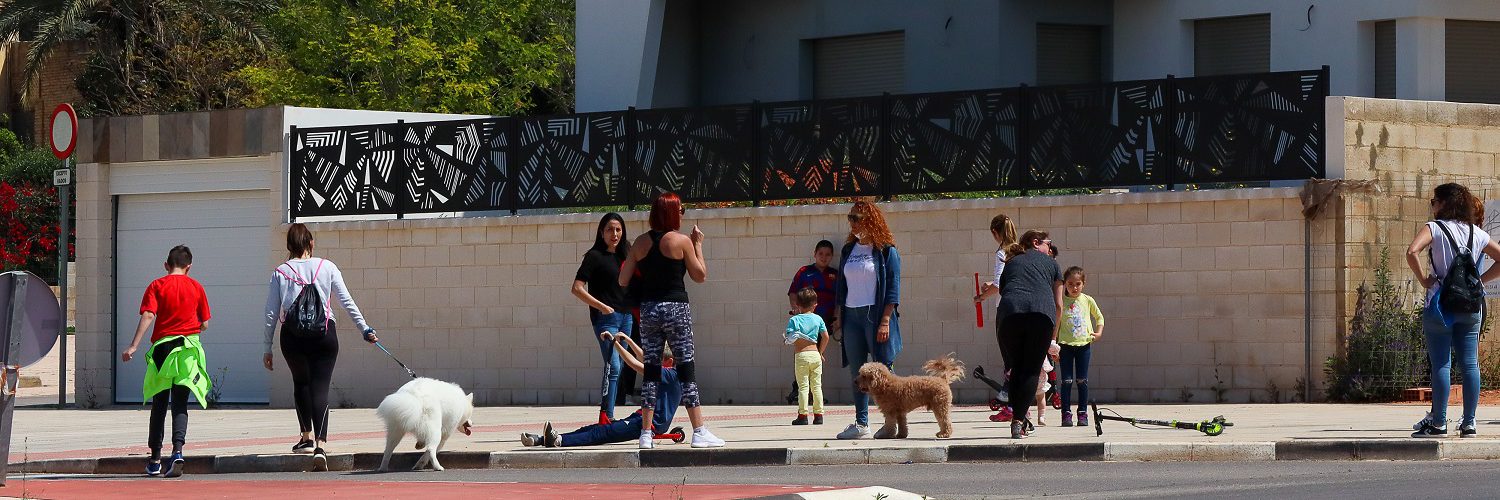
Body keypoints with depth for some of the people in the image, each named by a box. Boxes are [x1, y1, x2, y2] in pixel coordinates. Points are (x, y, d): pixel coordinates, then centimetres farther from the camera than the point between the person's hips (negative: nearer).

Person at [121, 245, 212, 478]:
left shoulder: (157, 286, 0)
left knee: (159, 405, 10)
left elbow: (148, 315, -13)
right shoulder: (196, 287, 5)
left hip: (161, 346, 0)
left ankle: (155, 459, 13)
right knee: (179, 405, 0)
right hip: (188, 349, 0)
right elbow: (204, 323, 8)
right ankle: (178, 451, -21)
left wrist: (133, 346, -17)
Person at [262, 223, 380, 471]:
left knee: (300, 382, 24)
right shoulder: (327, 267, 2)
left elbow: (271, 313, 3)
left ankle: (307, 436, 29)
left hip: (292, 336, 0)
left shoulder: (280, 272, 2)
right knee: (320, 387, -3)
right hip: (324, 334, 0)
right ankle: (320, 445, -18)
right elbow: (347, 302, 2)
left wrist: (267, 348, 9)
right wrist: (365, 329, 9)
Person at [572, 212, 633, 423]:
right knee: (613, 366, -18)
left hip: (625, 317, 7)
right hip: (606, 318, -7)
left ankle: (609, 415, 13)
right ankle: (606, 417, -22)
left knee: (616, 368, 8)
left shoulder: (623, 257, 15)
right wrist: (602, 307, -15)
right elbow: (577, 288, -10)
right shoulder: (595, 256, -4)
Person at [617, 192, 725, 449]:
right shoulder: (681, 241, -6)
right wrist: (698, 245, 9)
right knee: (686, 369, -1)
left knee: (651, 370, 7)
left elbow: (623, 280, 7)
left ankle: (646, 434, 5)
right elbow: (700, 275, -1)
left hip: (648, 309, 4)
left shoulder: (641, 242, 5)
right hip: (675, 308, -4)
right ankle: (699, 432, -4)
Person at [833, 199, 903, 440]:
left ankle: (892, 423, -1)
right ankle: (861, 424, 8)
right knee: (856, 373, 5)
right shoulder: (848, 250, 14)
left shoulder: (886, 251, -4)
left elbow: (892, 288, -8)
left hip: (875, 315, -6)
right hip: (851, 316, 6)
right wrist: (838, 317, 12)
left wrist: (885, 321, -15)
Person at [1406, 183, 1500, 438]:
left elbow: (1412, 252, -22)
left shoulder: (1434, 228, -4)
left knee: (1441, 364, -3)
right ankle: (1469, 423, 4)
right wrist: (1479, 280, 10)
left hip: (1441, 304, -4)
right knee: (1470, 364, 3)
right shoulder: (1476, 233, 10)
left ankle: (1438, 423, -4)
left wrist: (1423, 280, -9)